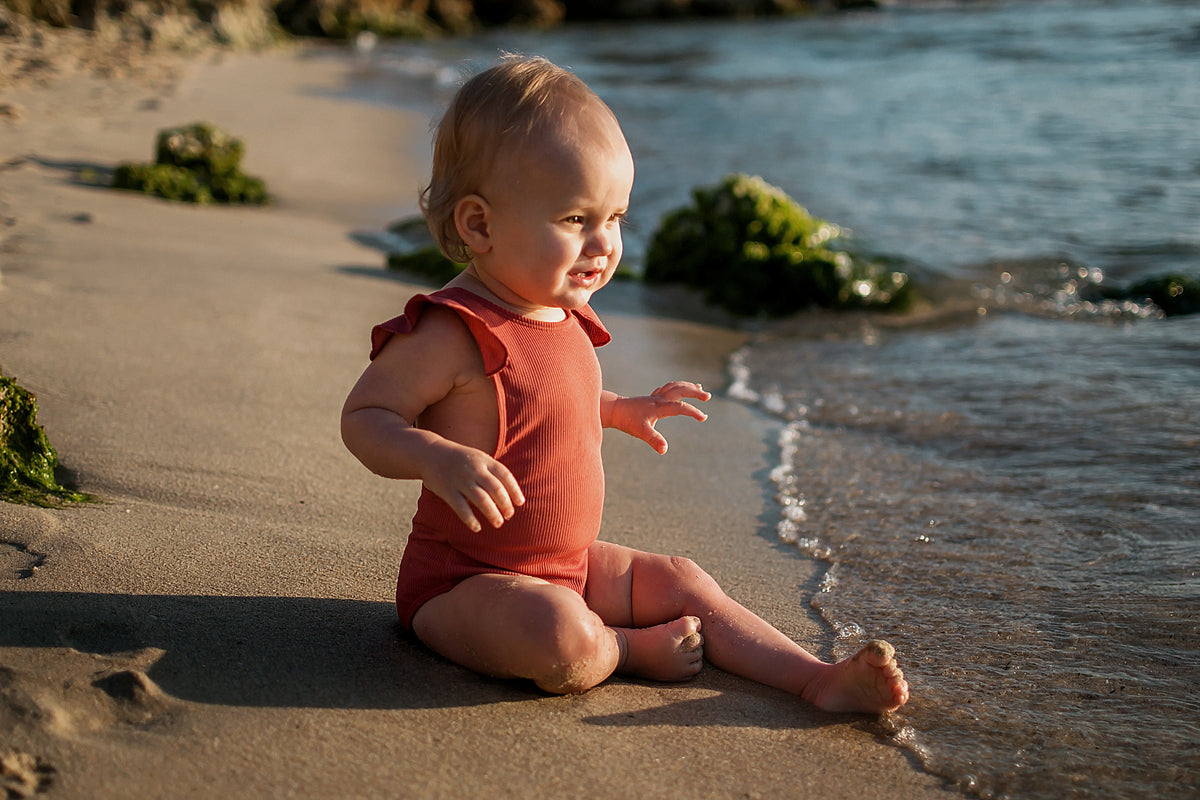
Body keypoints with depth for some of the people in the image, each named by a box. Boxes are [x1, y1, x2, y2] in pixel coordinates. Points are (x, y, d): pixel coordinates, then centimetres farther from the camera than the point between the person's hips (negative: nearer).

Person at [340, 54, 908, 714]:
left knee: (683, 583, 8)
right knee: (562, 638, -35)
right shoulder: (450, 331, -23)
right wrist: (441, 460, -38)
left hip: (568, 564, 9)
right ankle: (634, 650, -4)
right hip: (464, 580, -9)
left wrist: (620, 410, 20)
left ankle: (819, 680, 9)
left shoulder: (558, 314, 7)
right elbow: (364, 418, -20)